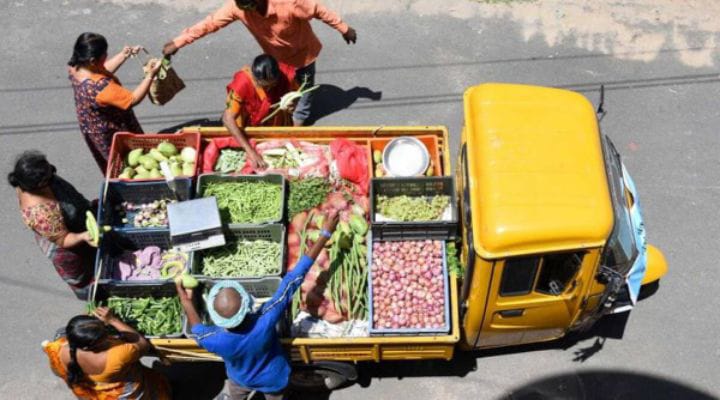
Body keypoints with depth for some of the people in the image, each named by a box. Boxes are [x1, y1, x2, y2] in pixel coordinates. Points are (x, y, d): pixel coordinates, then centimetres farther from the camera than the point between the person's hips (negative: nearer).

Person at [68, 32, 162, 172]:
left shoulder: (75, 67, -15)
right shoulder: (100, 87, -41)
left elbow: (102, 71, 5)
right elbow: (133, 99, -31)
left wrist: (123, 55, -4)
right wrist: (150, 75, -27)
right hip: (111, 135, -8)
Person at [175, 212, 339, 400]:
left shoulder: (215, 341, -41)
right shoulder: (265, 321, -47)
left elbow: (199, 331, -14)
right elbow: (292, 280, -44)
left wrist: (186, 301, -3)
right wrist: (325, 234, -39)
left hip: (240, 378, 0)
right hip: (273, 379, 0)